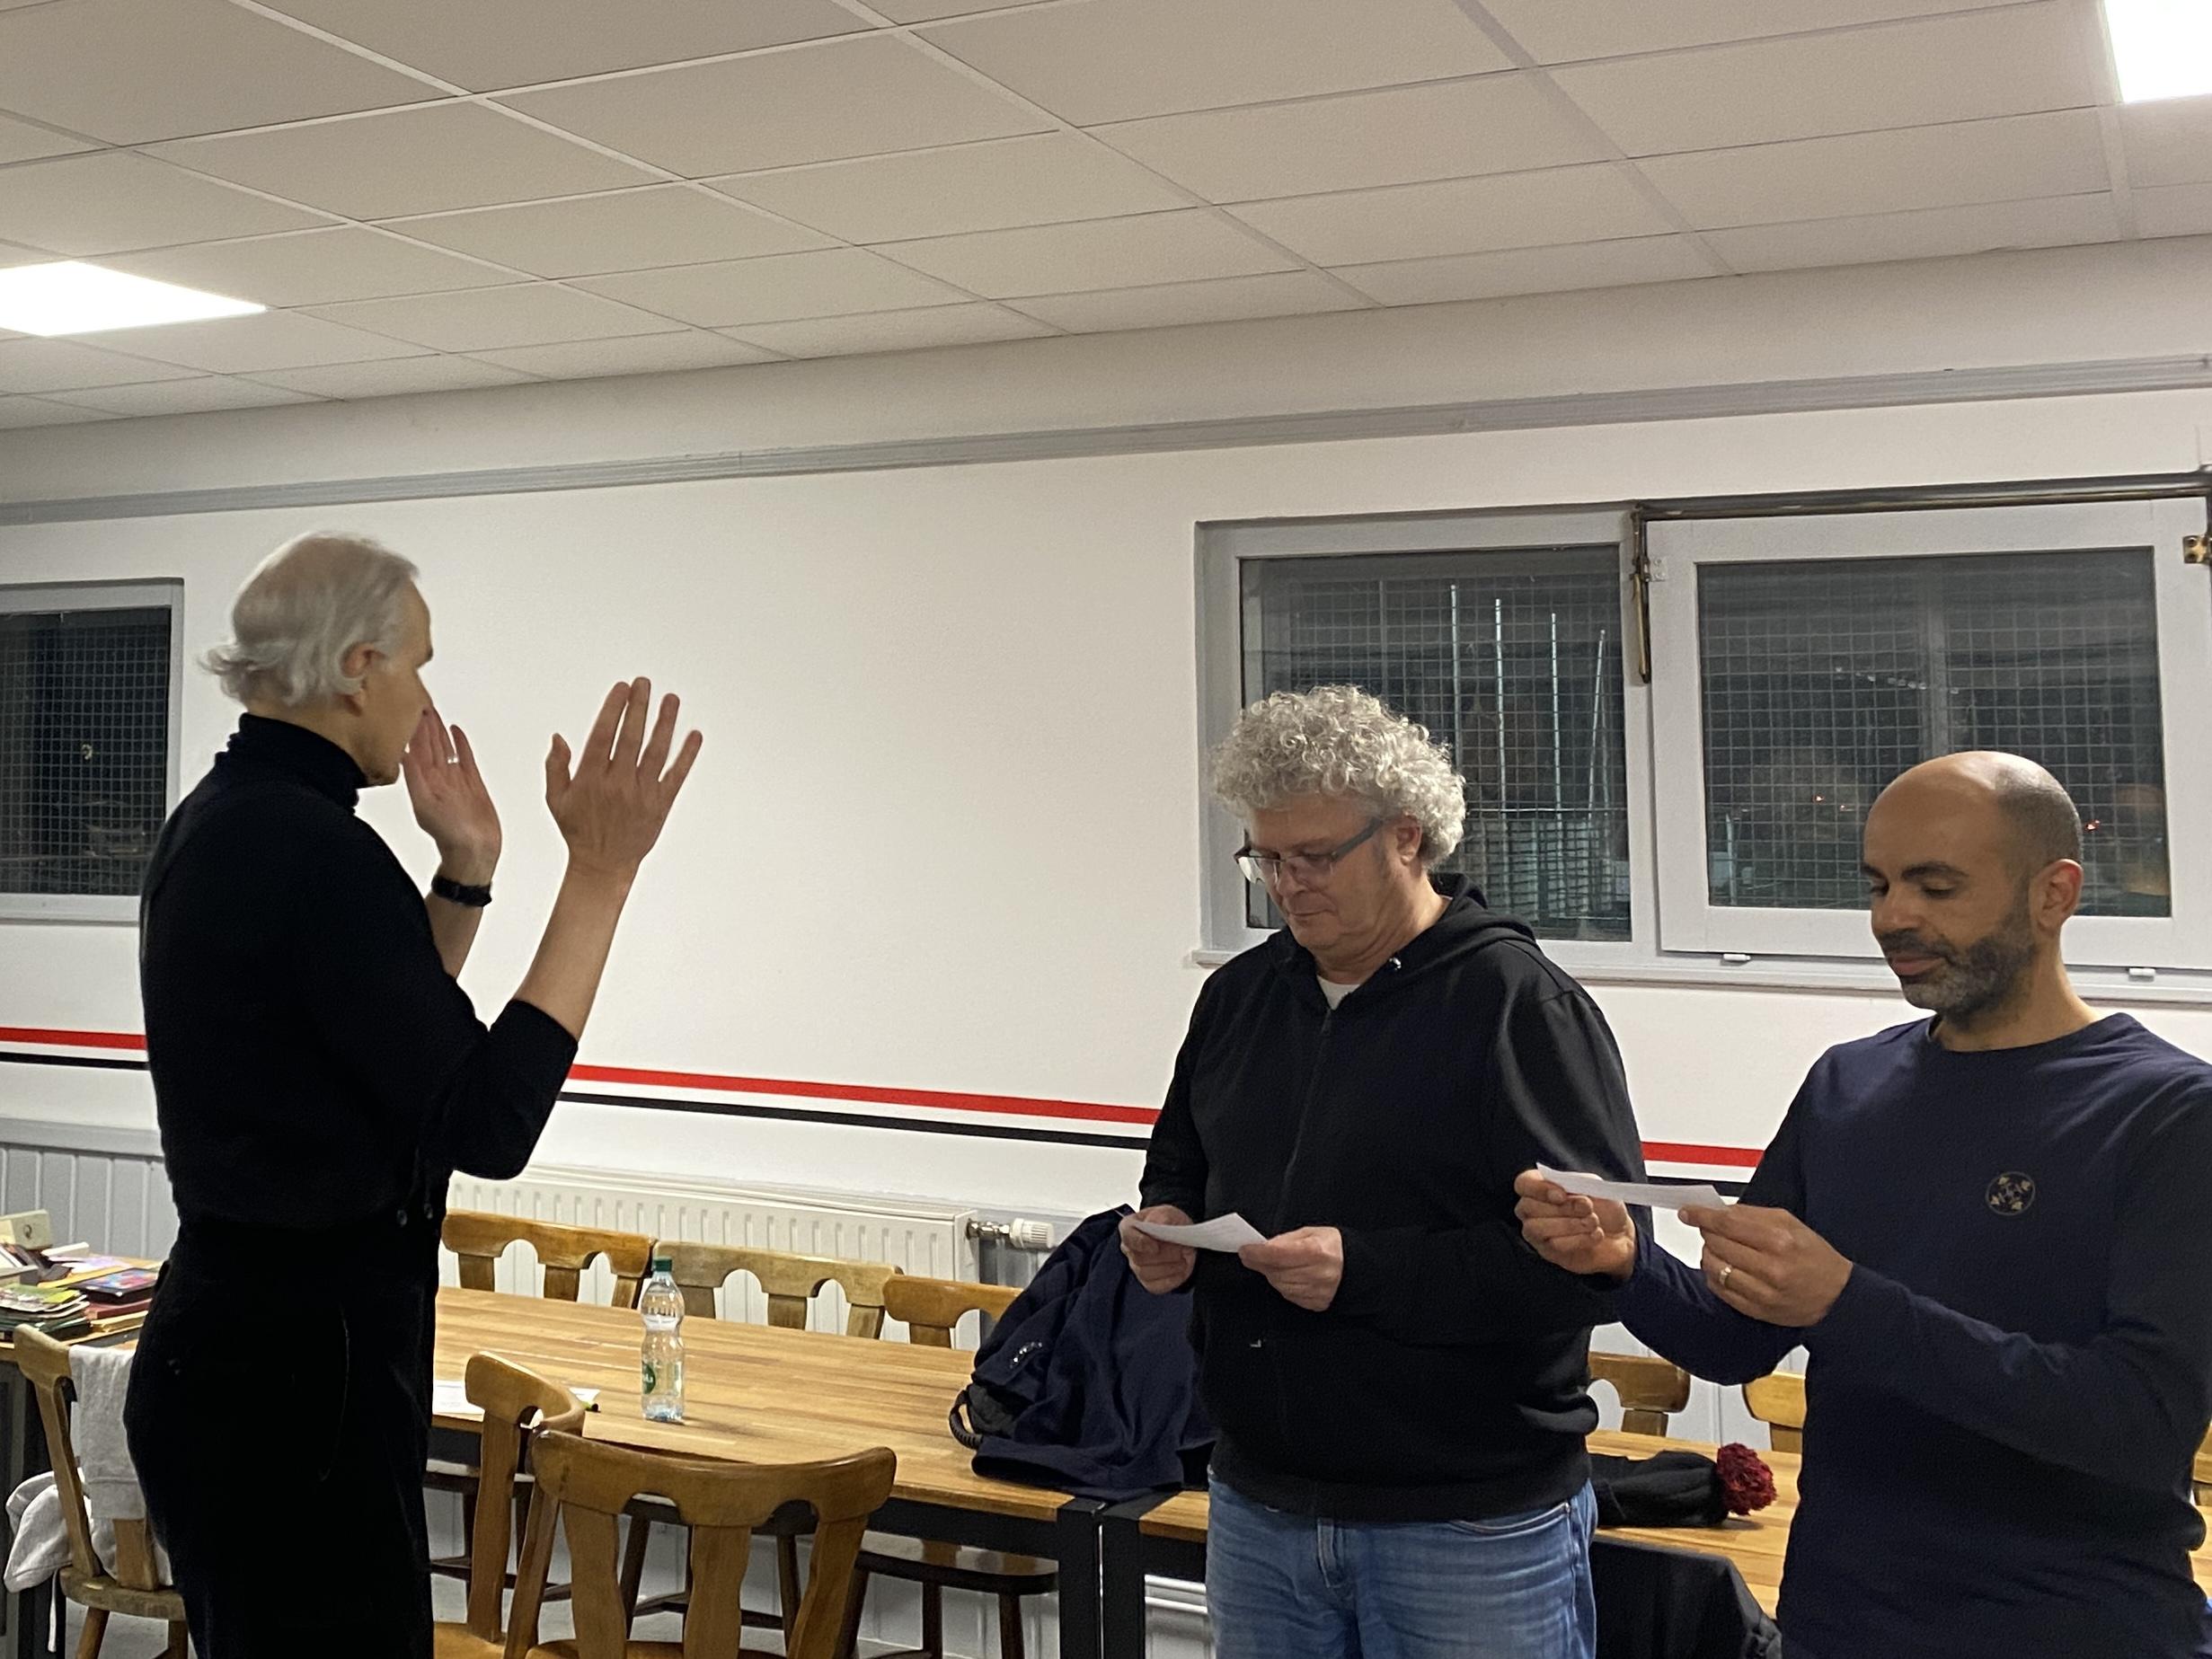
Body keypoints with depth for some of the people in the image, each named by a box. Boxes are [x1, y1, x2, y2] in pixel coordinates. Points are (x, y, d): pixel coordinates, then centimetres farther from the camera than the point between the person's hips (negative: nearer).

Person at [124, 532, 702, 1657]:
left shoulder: (223, 821, 9)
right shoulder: (309, 844, -22)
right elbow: (486, 1125, -23)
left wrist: (463, 873, 10)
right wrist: (600, 873, -22)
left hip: (241, 1334, 10)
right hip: (298, 1362, -10)